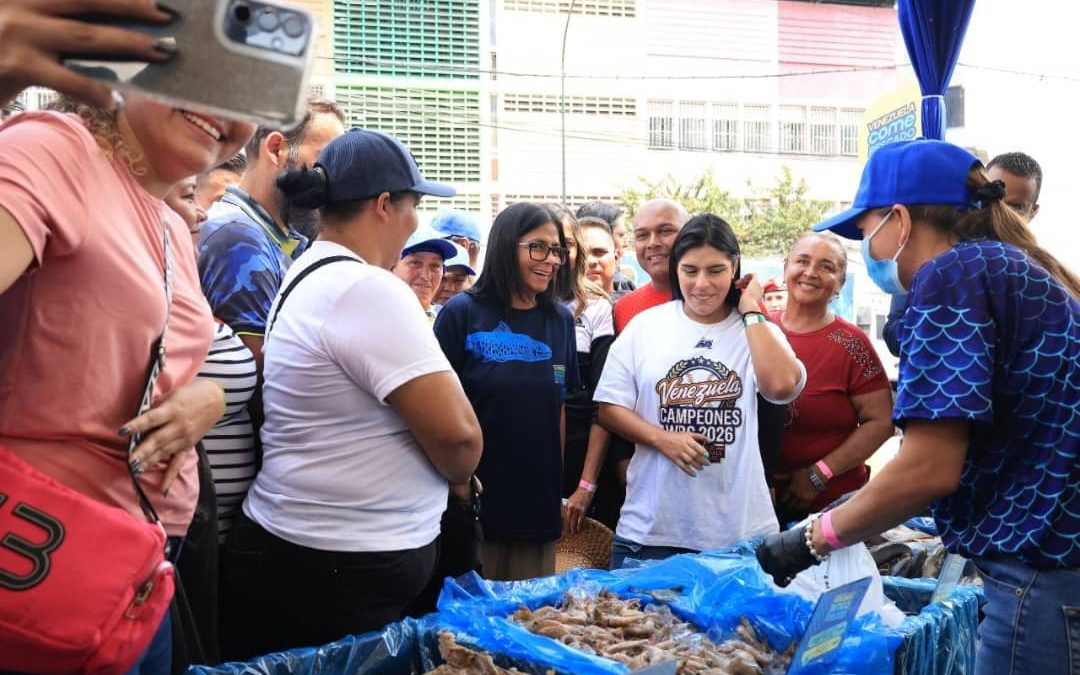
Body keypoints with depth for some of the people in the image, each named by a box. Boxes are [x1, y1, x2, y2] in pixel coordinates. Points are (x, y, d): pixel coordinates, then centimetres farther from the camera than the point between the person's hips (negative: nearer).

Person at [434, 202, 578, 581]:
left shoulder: (561, 320, 7)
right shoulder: (462, 312, -7)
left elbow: (558, 407, 12)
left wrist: (558, 486, 12)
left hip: (538, 503, 4)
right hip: (474, 501, -4)